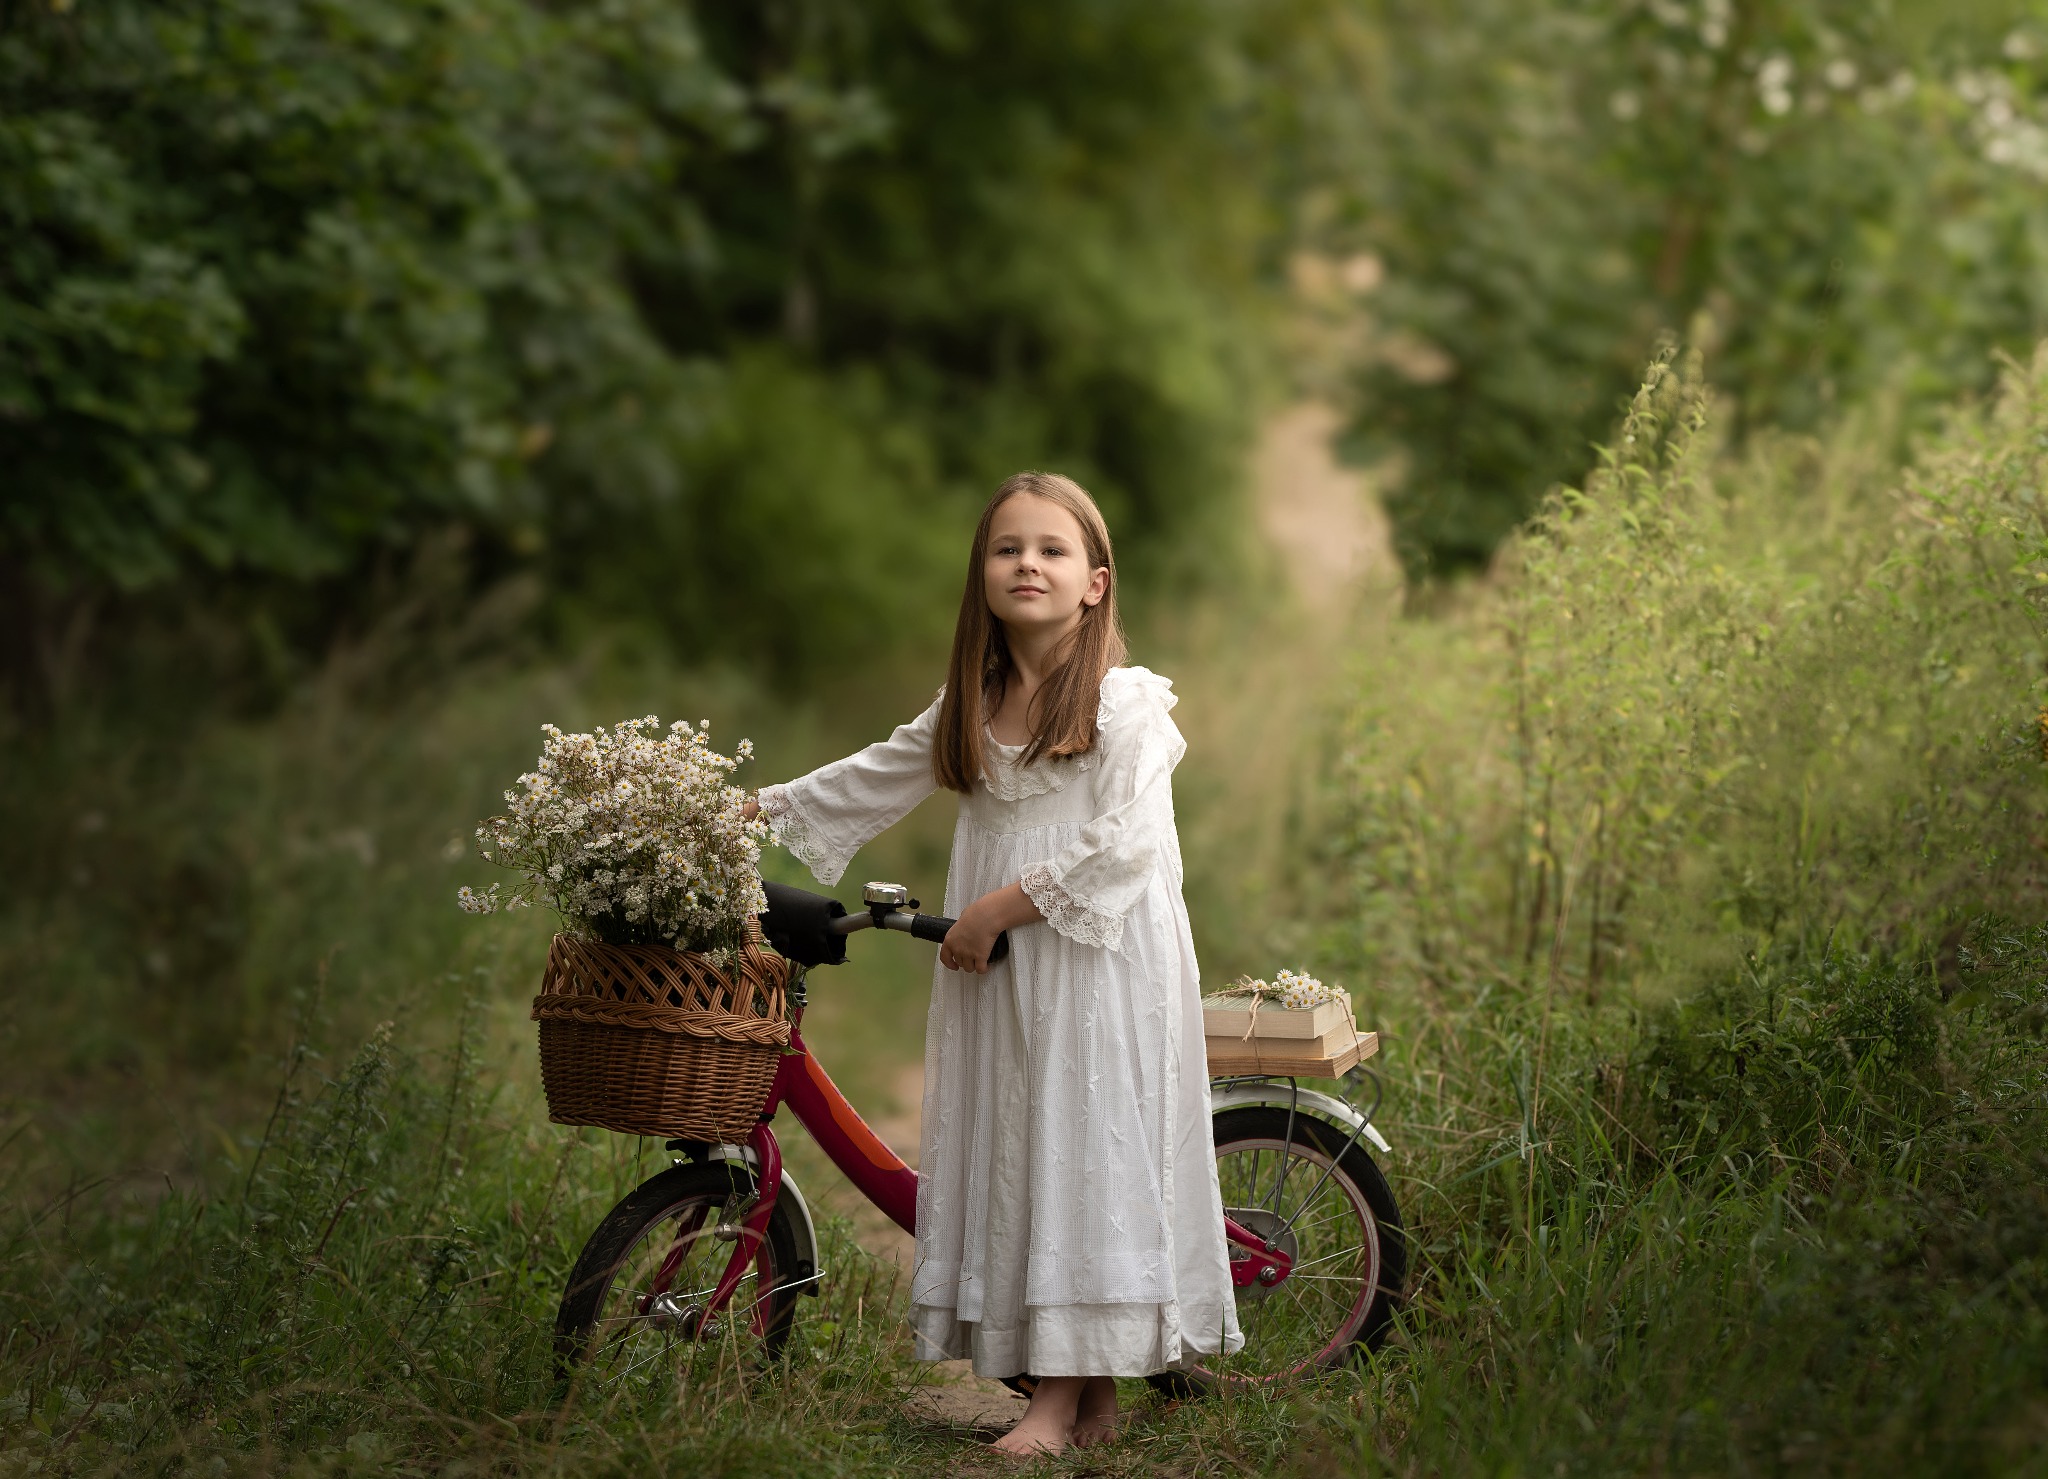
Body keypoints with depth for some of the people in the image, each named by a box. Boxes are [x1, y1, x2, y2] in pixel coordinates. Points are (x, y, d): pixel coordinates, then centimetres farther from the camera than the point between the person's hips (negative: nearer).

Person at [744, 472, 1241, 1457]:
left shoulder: (1127, 703, -7)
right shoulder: (970, 709, 13)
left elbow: (1124, 846, -15)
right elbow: (876, 779, 24)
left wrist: (1000, 908, -16)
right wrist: (763, 808, 19)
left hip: (1098, 969, -6)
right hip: (994, 973, 7)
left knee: (1082, 1148, -8)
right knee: (1005, 1154, 4)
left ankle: (1066, 1394, -7)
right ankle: (1084, 1390, 10)